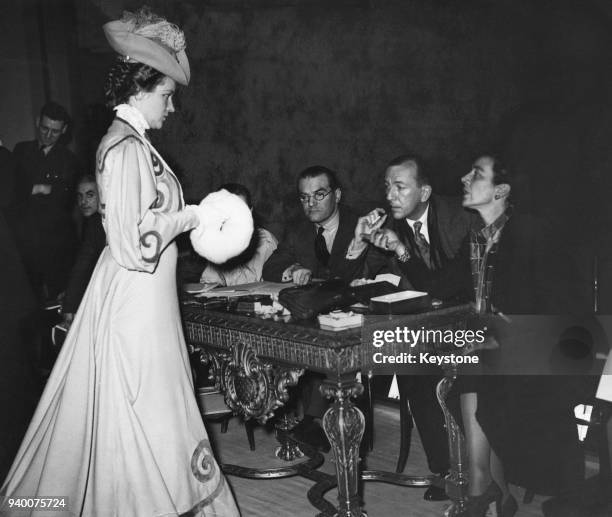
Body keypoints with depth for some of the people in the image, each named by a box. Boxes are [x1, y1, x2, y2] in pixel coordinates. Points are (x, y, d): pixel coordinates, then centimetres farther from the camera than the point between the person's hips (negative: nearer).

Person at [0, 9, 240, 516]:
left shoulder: (128, 142, 12)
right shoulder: (127, 148, -18)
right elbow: (134, 244, -22)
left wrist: (182, 216, 12)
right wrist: (185, 217, -10)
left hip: (137, 297, 10)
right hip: (137, 301, -10)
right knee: (146, 415, 1)